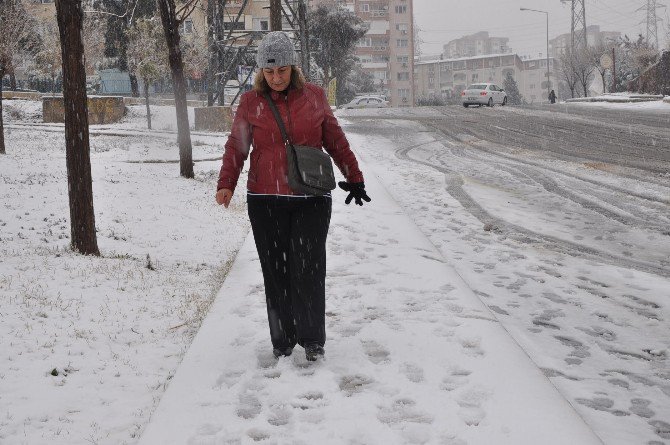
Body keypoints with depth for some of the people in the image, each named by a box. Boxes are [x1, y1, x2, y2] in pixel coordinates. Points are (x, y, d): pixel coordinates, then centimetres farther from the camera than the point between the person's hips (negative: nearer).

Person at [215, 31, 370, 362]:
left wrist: (354, 179, 15)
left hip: (311, 200, 0)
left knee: (308, 269, -5)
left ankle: (312, 338, 9)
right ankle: (282, 340, 17)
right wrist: (226, 185, -12)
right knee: (275, 271, 5)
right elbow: (236, 147, 2)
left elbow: (336, 141, 13)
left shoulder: (314, 96, 5)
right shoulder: (251, 102, 4)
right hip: (266, 201, 1)